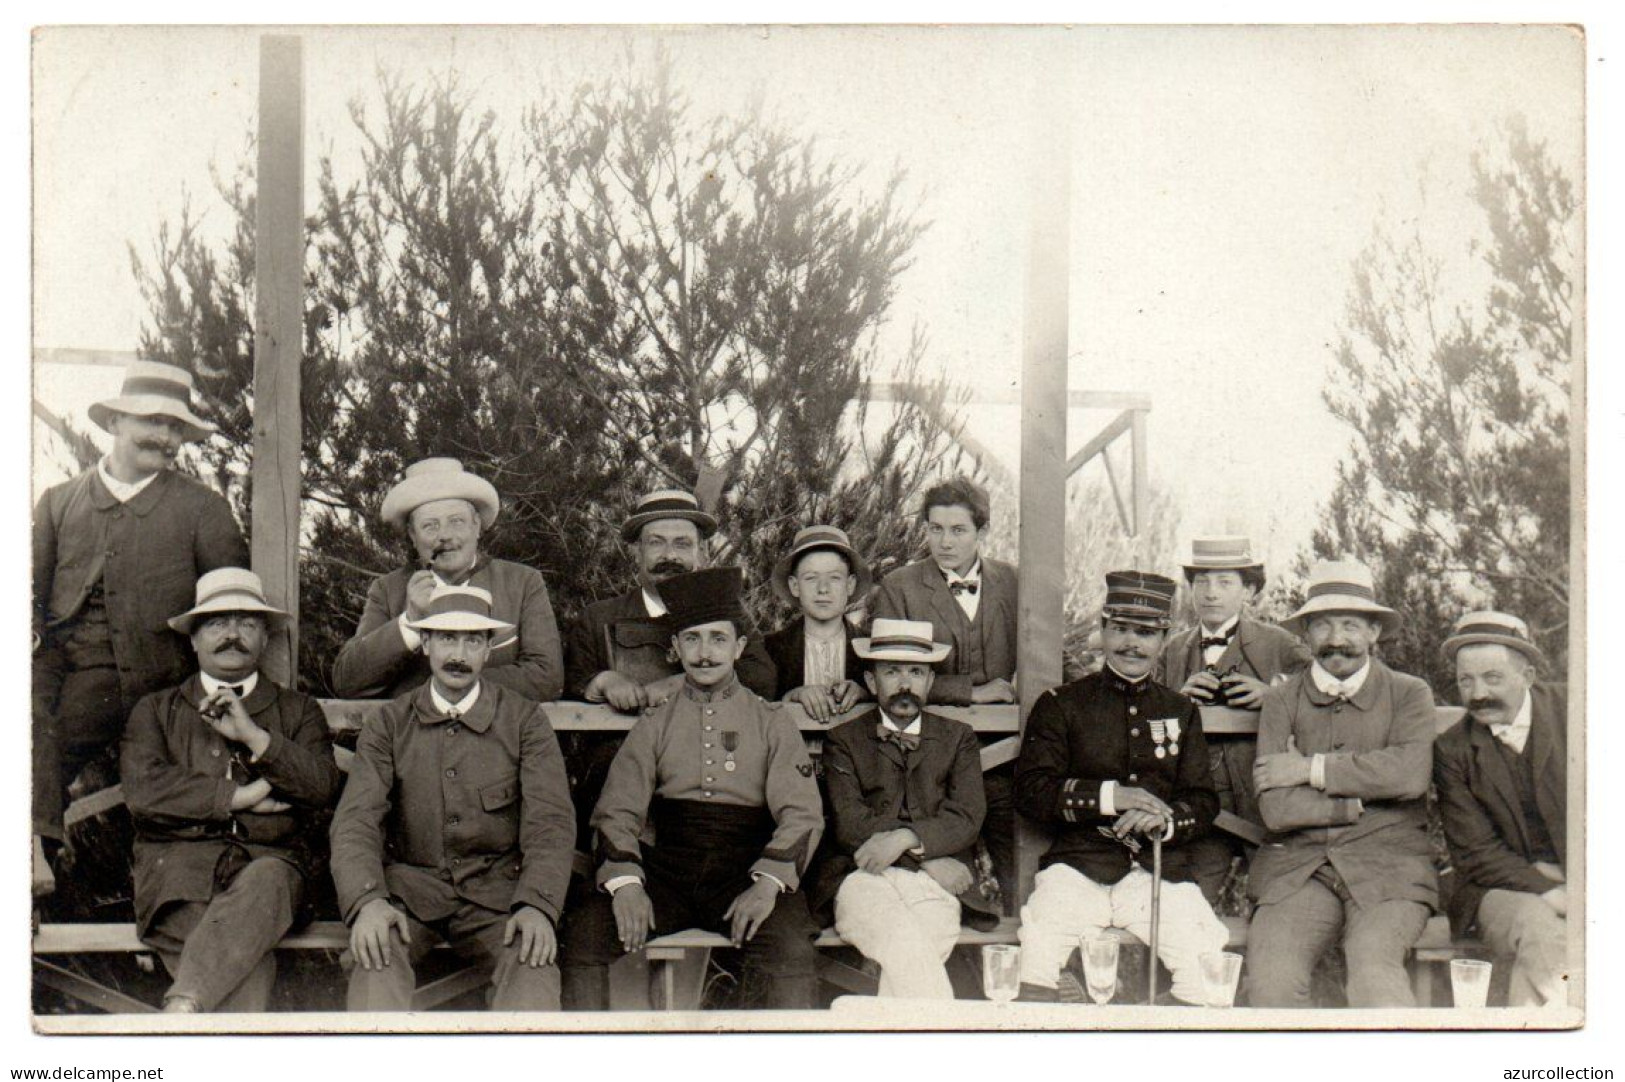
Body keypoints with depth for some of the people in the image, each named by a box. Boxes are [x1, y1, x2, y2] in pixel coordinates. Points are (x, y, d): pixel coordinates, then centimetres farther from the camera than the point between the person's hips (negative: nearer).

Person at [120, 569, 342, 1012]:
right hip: (179, 863, 0)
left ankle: (183, 1005, -46)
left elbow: (325, 787, 5)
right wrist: (240, 797, -1)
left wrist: (254, 735, -3)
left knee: (262, 885, -39)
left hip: (270, 862, 0)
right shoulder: (156, 710, 22)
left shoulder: (298, 710, 23)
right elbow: (142, 791, 3)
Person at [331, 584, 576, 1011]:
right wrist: (367, 901, -22)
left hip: (496, 886, -1)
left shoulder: (526, 720, 4)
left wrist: (538, 906, -21)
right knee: (374, 953, -31)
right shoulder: (388, 724, 7)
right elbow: (356, 820, -2)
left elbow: (551, 822, -3)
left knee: (535, 962, -30)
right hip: (409, 885, 1)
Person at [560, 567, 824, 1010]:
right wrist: (625, 883, -14)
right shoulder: (654, 724, 15)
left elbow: (802, 815, 1)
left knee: (791, 947, -31)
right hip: (667, 871, 2)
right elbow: (616, 811, 7)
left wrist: (767, 883, -18)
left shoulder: (772, 723, 10)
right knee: (583, 930, -22)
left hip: (745, 871, -2)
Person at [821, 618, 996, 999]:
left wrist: (905, 838, -14)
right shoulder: (844, 740, 17)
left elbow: (967, 818, 6)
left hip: (936, 886, 1)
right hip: (865, 878, 0)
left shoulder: (958, 738, 21)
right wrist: (928, 859, -9)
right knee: (906, 944, -35)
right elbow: (849, 824, 2)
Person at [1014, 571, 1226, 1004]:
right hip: (1077, 866, -2)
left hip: (1161, 870, 2)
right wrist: (1111, 796, -14)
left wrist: (1166, 820, -10)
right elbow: (1031, 790, -1)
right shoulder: (1060, 704, 8)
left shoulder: (1182, 712, 18)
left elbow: (1204, 801, 13)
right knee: (1036, 958, -27)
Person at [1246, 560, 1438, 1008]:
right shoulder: (1281, 702, 11)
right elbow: (1277, 809, -1)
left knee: (1373, 968, -30)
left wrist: (1311, 769, -6)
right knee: (1270, 978, -25)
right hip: (1297, 866, 1)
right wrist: (1364, 799, -3)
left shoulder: (1410, 694, 10)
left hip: (1388, 864, -1)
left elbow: (1410, 773, -11)